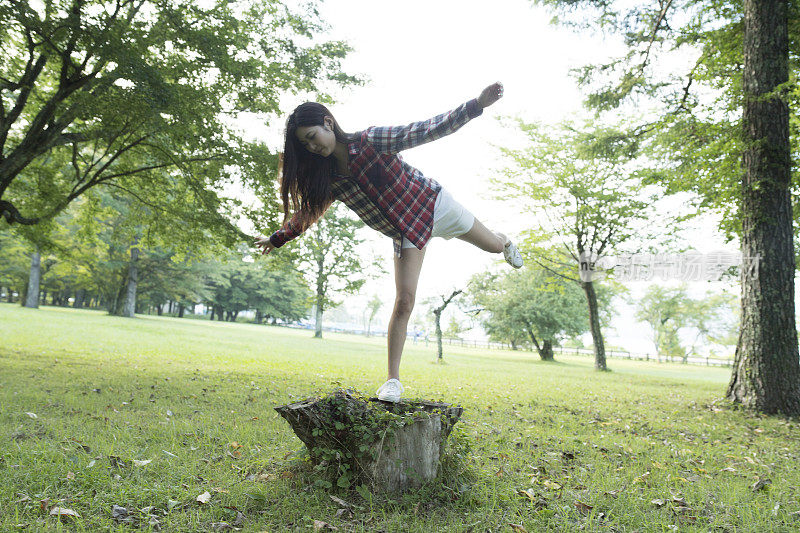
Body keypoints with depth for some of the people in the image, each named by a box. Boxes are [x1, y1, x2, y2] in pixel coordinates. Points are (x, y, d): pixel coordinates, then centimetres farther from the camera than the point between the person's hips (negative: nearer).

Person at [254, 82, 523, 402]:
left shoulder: (372, 141, -25)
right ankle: (393, 381, -2)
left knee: (493, 246, 19)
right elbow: (306, 212, 8)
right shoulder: (328, 179, -11)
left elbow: (428, 130, -29)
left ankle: (505, 243, 61)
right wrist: (277, 239, 14)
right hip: (405, 232, 2)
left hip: (433, 205, -2)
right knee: (404, 301, -11)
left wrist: (477, 105, -38)